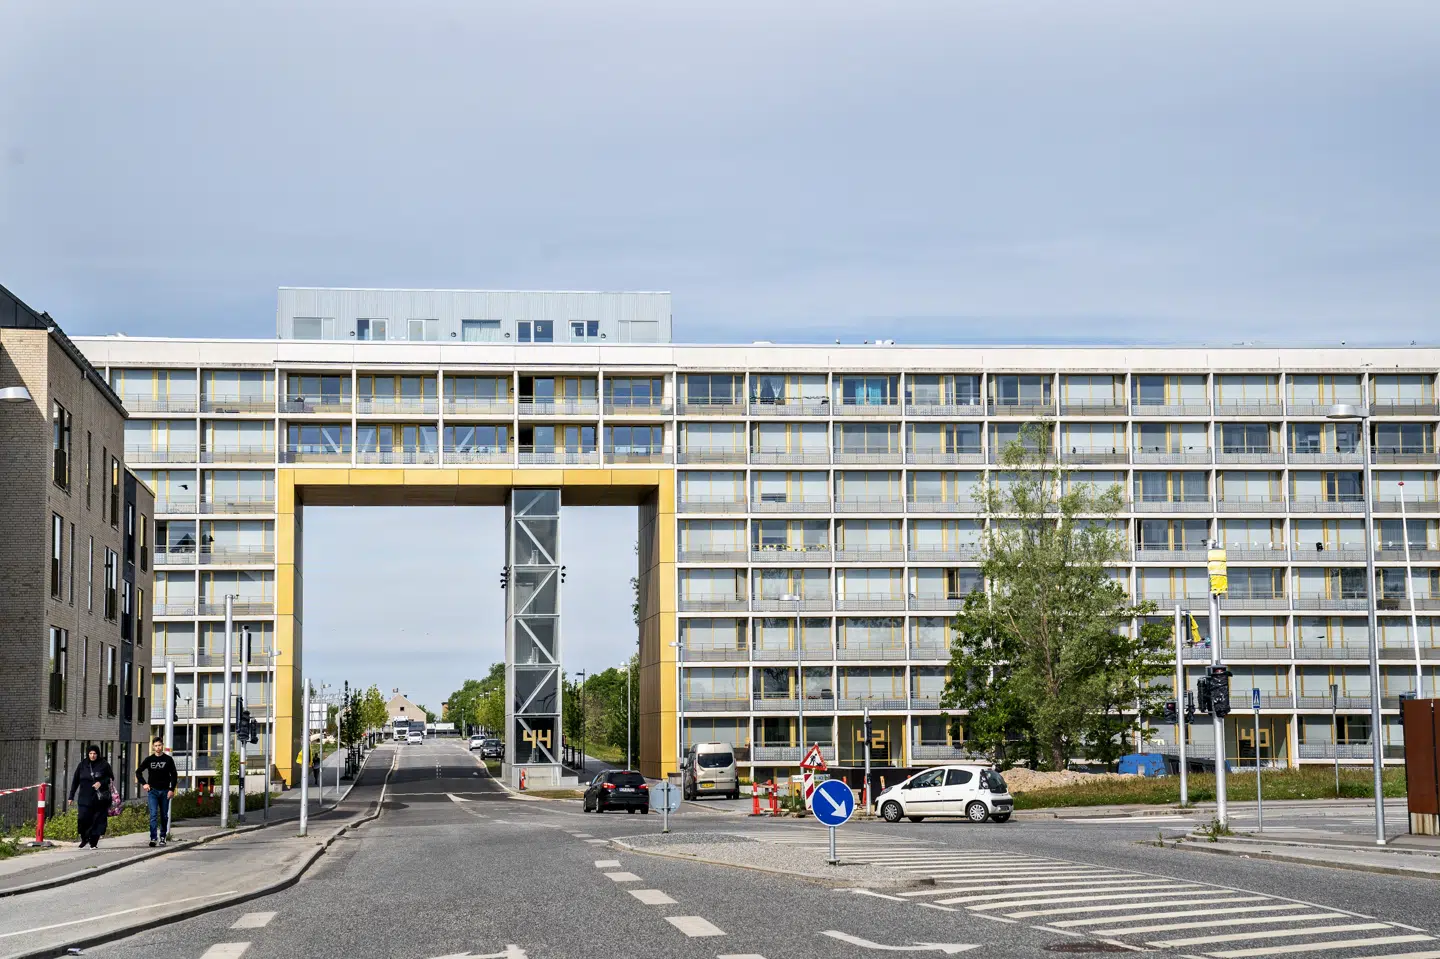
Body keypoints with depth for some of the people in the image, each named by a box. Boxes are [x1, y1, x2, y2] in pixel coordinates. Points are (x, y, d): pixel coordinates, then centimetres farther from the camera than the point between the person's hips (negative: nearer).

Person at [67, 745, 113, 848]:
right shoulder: (82, 765, 7)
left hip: (100, 798, -1)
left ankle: (94, 842, 5)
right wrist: (71, 796, 9)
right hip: (85, 798, 1)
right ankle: (84, 839, 12)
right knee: (82, 818, -10)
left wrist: (101, 783, -10)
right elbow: (75, 781, 11)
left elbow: (111, 778, 8)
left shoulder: (104, 765, 1)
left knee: (98, 820, -3)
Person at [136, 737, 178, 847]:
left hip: (165, 791, 1)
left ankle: (163, 837, 21)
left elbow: (174, 775, 3)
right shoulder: (149, 759, 3)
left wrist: (172, 789, -6)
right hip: (152, 791, -1)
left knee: (164, 816, 9)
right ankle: (153, 838, -16)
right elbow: (138, 771, 12)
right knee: (153, 814, -11)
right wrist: (143, 783, 0)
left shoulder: (168, 759, 2)